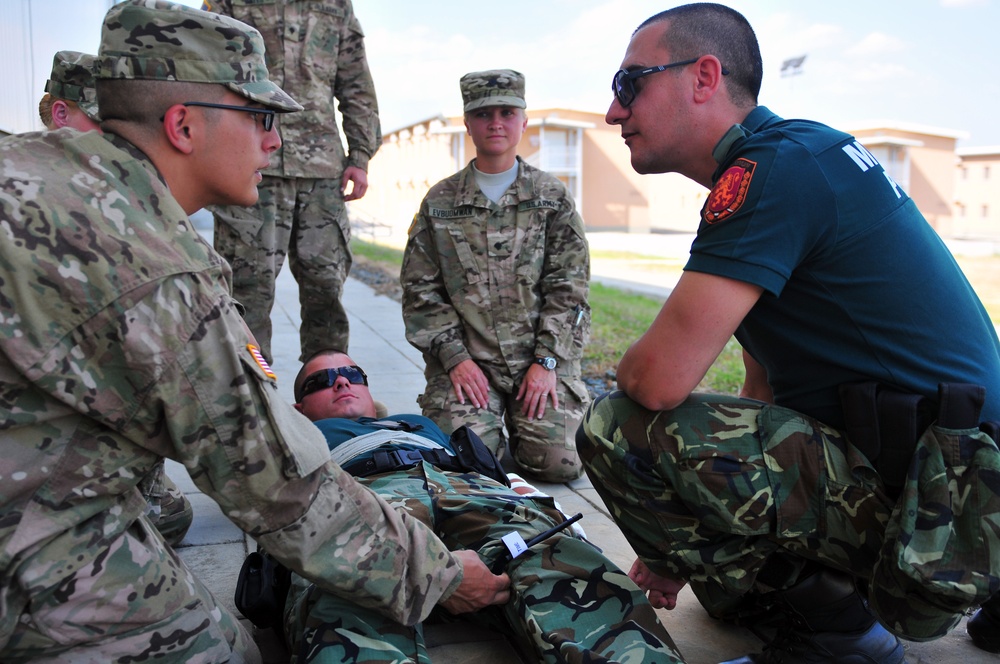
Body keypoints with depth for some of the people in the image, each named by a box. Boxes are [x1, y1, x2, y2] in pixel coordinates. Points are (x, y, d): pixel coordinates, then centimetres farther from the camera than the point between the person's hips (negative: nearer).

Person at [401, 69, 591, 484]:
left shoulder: (553, 197, 7)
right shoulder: (440, 202, 8)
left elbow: (568, 288, 2)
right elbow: (420, 290, 5)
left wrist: (546, 361, -8)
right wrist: (455, 357, -6)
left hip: (543, 359, 0)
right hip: (466, 360, 0)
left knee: (560, 461, -14)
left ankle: (521, 421, 19)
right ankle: (492, 423, 17)